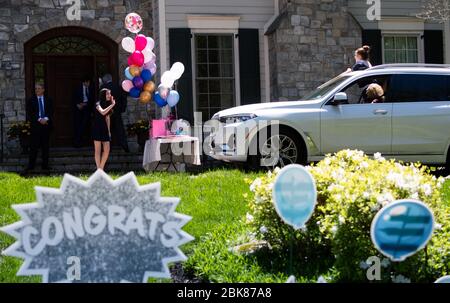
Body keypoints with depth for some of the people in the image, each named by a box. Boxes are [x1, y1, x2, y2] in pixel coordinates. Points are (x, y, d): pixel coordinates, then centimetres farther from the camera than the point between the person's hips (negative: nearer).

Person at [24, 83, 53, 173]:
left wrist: (46, 119, -13)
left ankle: (45, 165, 10)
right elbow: (29, 114, -2)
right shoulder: (31, 100, 6)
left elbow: (51, 112, 5)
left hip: (46, 125, 2)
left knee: (45, 146, 4)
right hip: (35, 126, -2)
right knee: (34, 146, -5)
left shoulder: (48, 100, 11)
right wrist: (39, 120, -13)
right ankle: (31, 165, -2)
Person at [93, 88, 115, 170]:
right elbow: (102, 112, -29)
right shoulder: (98, 104, -9)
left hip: (104, 129, 7)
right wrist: (112, 105, -23)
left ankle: (101, 169, 10)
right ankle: (98, 170, -2)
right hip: (97, 128, -7)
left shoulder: (108, 104, 12)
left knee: (107, 150, 0)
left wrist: (108, 130, 16)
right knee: (98, 150, -4)